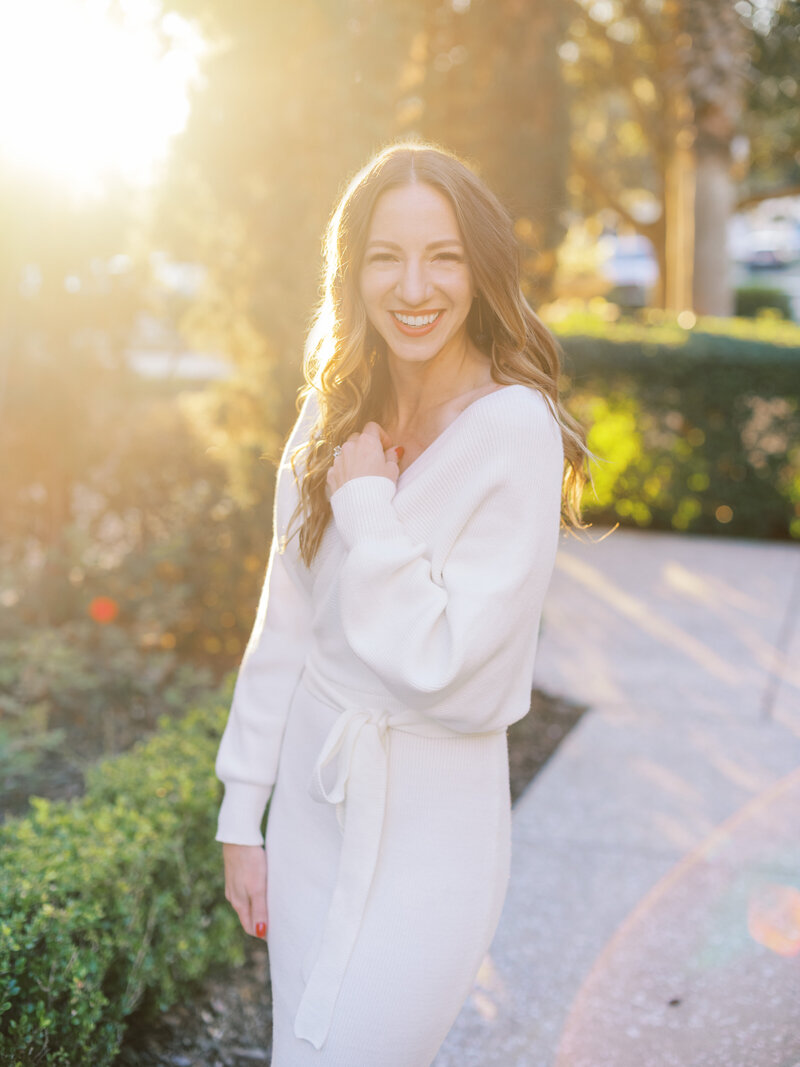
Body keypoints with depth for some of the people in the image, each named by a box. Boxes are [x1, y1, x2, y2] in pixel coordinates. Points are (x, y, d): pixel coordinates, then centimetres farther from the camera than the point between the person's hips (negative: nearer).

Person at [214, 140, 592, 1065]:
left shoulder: (514, 432, -17)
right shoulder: (334, 412, 1)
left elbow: (440, 663, -21)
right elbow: (284, 626, 6)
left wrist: (366, 500, -17)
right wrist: (241, 813, 8)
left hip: (428, 815, -6)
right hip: (312, 790, 6)